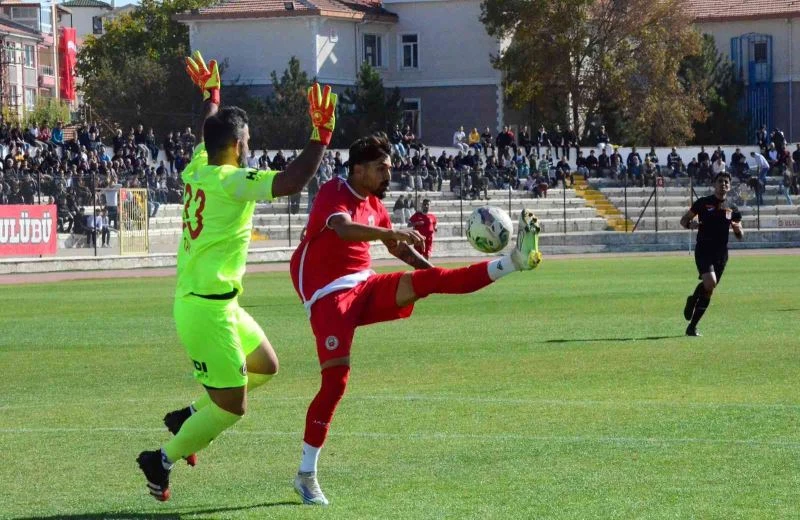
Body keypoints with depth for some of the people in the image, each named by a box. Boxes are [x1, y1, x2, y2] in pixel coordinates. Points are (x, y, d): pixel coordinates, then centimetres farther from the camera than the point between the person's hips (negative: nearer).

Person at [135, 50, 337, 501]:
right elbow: (292, 182, -28)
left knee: (265, 365, 23)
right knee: (233, 406, -5)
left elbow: (207, 137, 31)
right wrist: (321, 136, -22)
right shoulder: (231, 181, -17)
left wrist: (211, 95, 45)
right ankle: (164, 460, 7)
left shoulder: (197, 170, 7)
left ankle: (193, 415, 23)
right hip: (206, 307, -10)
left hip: (219, 304, 10)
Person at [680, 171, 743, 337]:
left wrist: (738, 229, -8)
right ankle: (692, 300, 5)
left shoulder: (733, 209, 11)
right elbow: (684, 220, 7)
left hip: (721, 254, 4)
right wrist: (690, 225, -16)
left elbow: (740, 236, 15)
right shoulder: (703, 203, 2)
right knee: (710, 283, -26)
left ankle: (692, 326, 13)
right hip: (703, 250, -4)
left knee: (708, 291, 4)